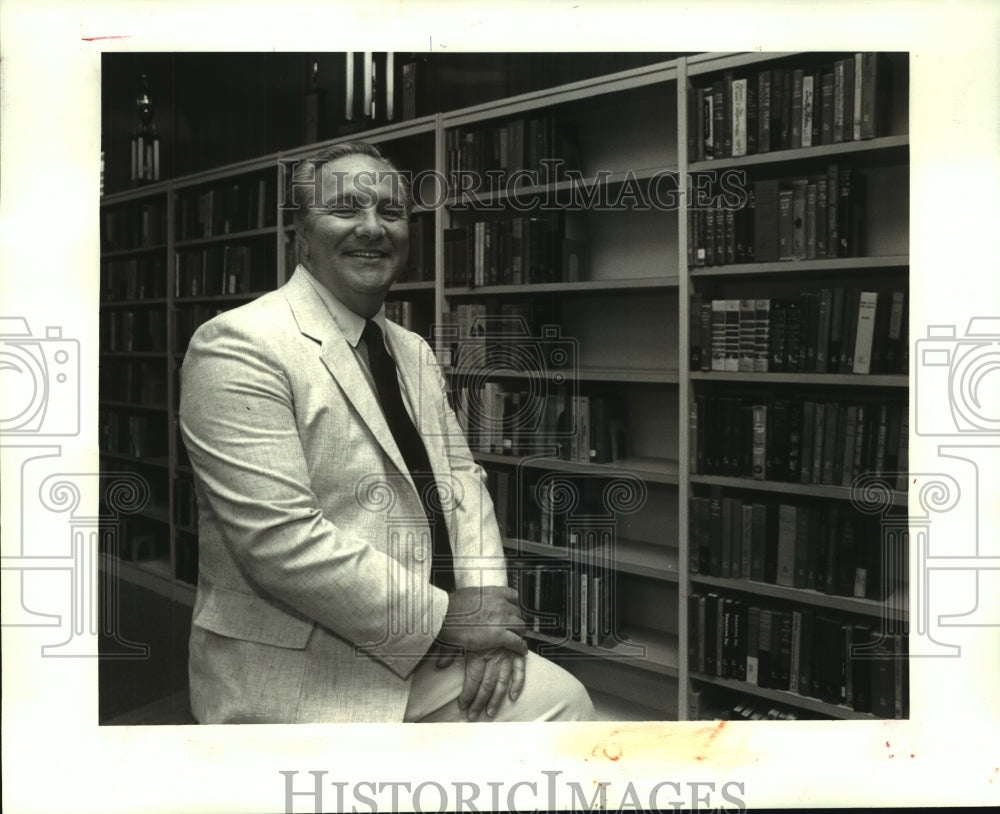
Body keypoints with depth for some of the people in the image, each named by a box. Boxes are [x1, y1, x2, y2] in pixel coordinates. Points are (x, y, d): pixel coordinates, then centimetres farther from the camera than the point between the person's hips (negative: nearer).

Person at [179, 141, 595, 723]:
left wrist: (485, 597, -6)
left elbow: (461, 476, 13)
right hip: (299, 681, -8)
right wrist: (444, 617, -17)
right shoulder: (239, 345, -14)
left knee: (563, 700, -1)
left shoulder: (414, 352, 14)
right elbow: (280, 541, -22)